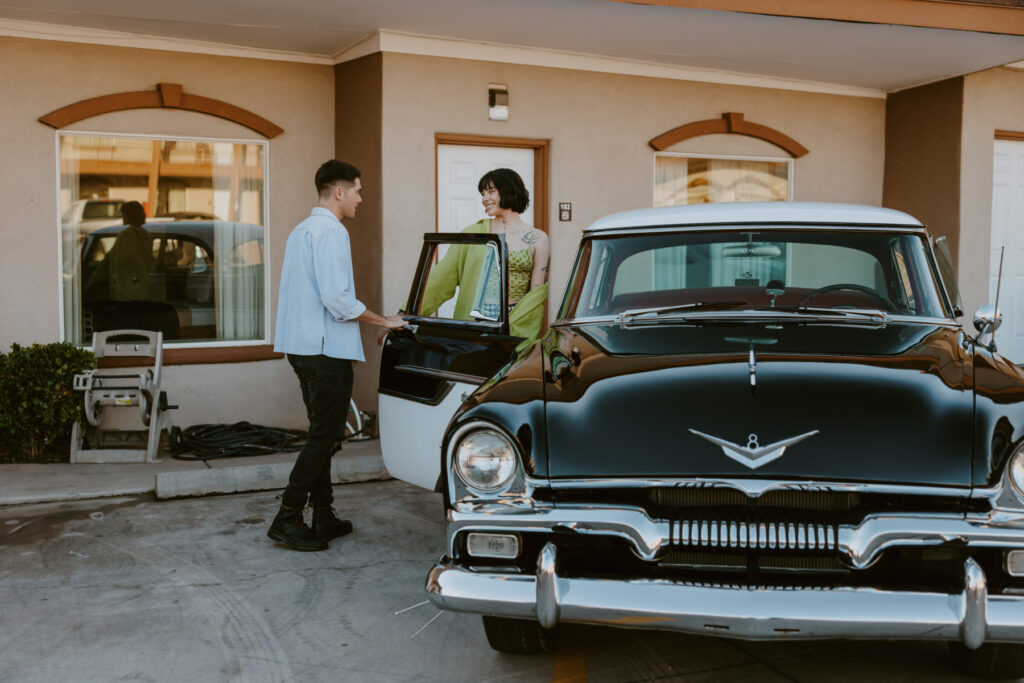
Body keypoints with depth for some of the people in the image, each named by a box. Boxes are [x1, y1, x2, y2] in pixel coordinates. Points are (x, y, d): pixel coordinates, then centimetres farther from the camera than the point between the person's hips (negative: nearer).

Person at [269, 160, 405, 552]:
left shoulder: (300, 231, 17)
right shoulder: (330, 232, -14)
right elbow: (338, 299, -21)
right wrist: (383, 321, -11)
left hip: (301, 345, 10)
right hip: (327, 348, -10)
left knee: (322, 433, 14)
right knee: (325, 436, -5)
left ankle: (323, 516, 20)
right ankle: (287, 518, -3)